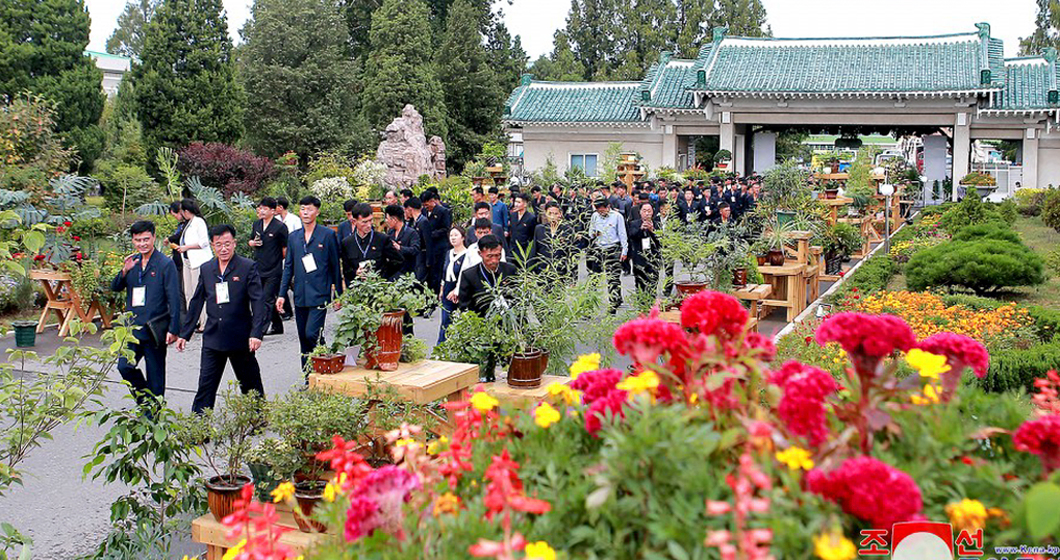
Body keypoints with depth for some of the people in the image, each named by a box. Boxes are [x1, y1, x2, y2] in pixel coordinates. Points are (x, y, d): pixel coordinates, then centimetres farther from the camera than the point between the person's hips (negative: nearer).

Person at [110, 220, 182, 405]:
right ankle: (144, 398, 22)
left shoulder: (165, 264, -7)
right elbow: (115, 288, 9)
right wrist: (124, 271, -11)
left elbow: (174, 299, -9)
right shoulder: (132, 261, 10)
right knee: (125, 366, -3)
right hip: (133, 328, 5)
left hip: (155, 330, -5)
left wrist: (173, 329, -14)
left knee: (155, 375, 4)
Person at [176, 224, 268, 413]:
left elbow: (258, 302, -11)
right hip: (213, 338, 3)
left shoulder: (248, 267, -6)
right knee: (206, 385, 2)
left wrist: (256, 333, -19)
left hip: (240, 338, -3)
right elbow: (196, 303, 13)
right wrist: (184, 334, 13)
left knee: (250, 384, 11)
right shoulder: (206, 269, 7)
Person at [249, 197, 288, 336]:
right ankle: (277, 325, 27)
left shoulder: (280, 227, -10)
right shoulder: (256, 224, 10)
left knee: (267, 300, -9)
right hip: (259, 269, 7)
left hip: (274, 270, -7)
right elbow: (250, 241, 22)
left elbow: (285, 248, -6)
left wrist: (277, 260, 1)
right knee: (266, 299, 14)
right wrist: (253, 242, 0)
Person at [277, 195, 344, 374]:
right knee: (303, 339, 9)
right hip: (300, 296, 5)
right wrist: (282, 294, 9)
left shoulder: (327, 235, -1)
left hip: (319, 295, -5)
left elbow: (335, 266, 1)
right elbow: (288, 267, 15)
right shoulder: (293, 238, 12)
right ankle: (309, 381, 17)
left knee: (312, 334, -17)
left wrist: (339, 294, 0)